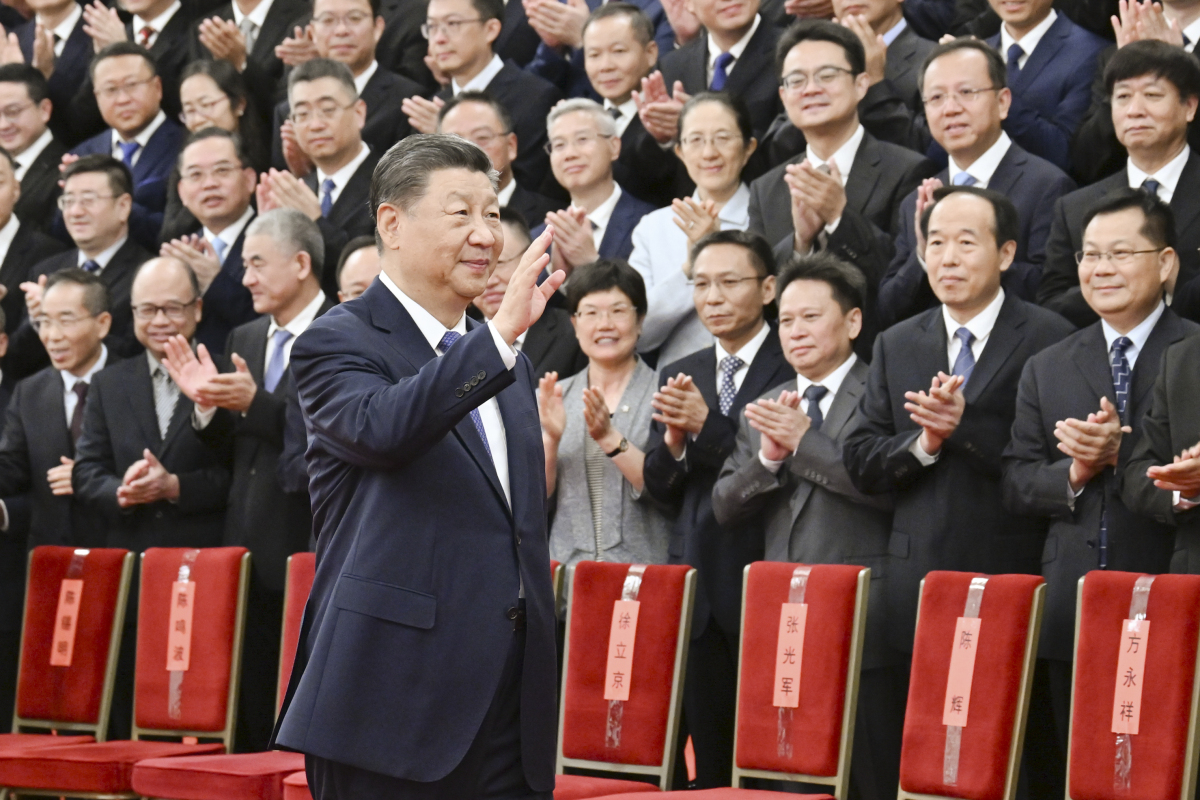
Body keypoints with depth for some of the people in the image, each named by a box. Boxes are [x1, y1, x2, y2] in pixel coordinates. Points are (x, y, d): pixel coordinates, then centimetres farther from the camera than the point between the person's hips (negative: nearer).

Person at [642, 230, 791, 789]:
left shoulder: (794, 370, -5)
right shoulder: (678, 376, 15)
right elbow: (661, 490, 11)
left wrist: (708, 426, -20)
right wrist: (672, 440, -9)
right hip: (698, 588, 6)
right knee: (710, 762, 9)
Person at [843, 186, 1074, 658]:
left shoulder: (1050, 340, -3)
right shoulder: (895, 346, 13)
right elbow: (860, 465, 8)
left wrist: (965, 425, -18)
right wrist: (924, 442, -10)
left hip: (1014, 578, -4)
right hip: (919, 580, 4)